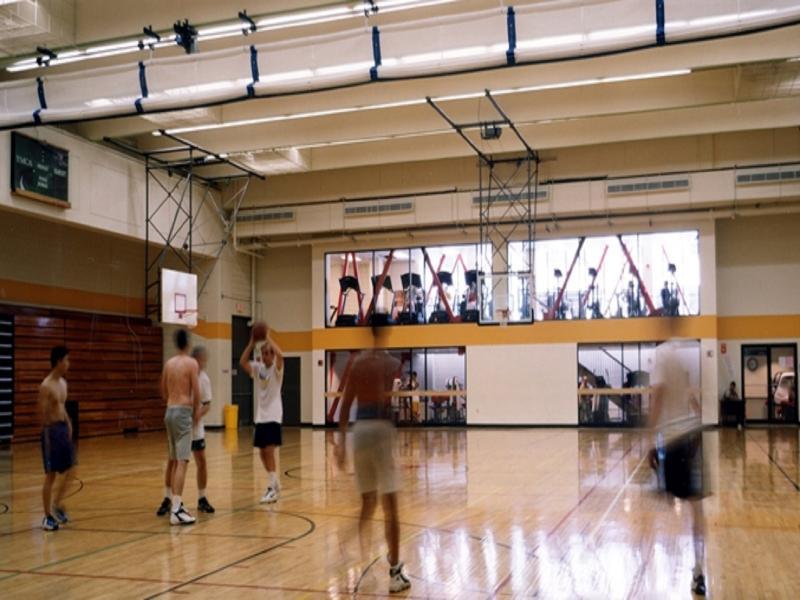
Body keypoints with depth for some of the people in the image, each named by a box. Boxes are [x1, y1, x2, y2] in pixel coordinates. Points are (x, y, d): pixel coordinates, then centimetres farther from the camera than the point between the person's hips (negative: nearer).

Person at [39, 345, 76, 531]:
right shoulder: (46, 386, -16)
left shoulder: (63, 383, 10)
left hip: (64, 428, 8)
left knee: (70, 470, 11)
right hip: (52, 430, -8)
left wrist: (68, 425, 9)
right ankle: (47, 517, 8)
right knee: (50, 475, -1)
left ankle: (56, 505, 25)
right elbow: (43, 414, -17)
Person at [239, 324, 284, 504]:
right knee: (262, 452, 10)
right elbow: (242, 362, -9)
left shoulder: (276, 368, -6)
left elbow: (280, 355, -28)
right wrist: (252, 342, -13)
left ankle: (272, 489, -10)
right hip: (260, 416, 6)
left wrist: (268, 338, -21)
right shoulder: (257, 368, 7)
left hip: (273, 415, -6)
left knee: (269, 450, -14)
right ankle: (275, 483, 26)